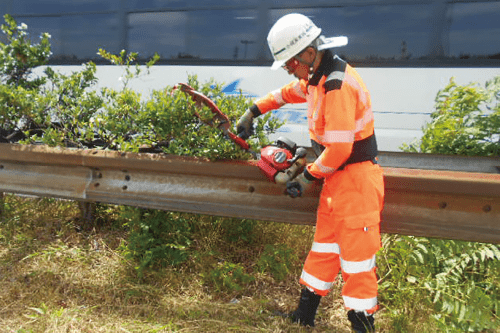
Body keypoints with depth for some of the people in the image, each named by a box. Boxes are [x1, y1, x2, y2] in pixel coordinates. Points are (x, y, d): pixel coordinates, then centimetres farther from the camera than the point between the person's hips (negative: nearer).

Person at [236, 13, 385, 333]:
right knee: (324, 245, 17)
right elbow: (287, 92, 28)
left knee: (356, 254, -1)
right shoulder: (317, 77, 8)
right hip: (334, 177, 10)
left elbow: (339, 148, -25)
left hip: (356, 180, -10)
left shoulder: (338, 85, -23)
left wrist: (309, 176, -11)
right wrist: (253, 112, 29)